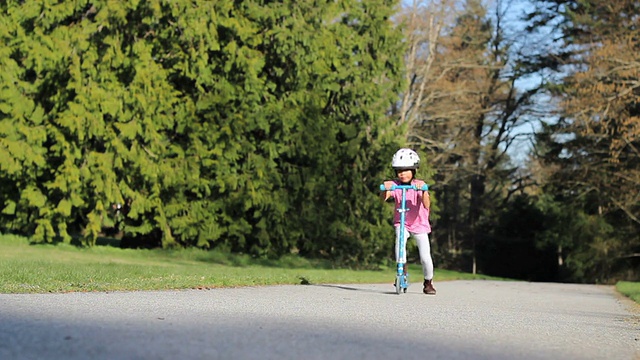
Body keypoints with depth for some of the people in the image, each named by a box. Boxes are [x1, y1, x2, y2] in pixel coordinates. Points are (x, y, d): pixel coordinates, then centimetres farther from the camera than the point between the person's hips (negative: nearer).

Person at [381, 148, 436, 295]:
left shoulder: (419, 185, -16)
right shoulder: (395, 185, -12)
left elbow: (427, 205, -31)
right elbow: (384, 198, -30)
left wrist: (423, 191, -49)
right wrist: (385, 189, -51)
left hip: (419, 224, -1)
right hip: (401, 223, 1)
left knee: (425, 257, -8)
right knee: (399, 241, -30)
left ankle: (428, 282, 19)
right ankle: (402, 272, -11)